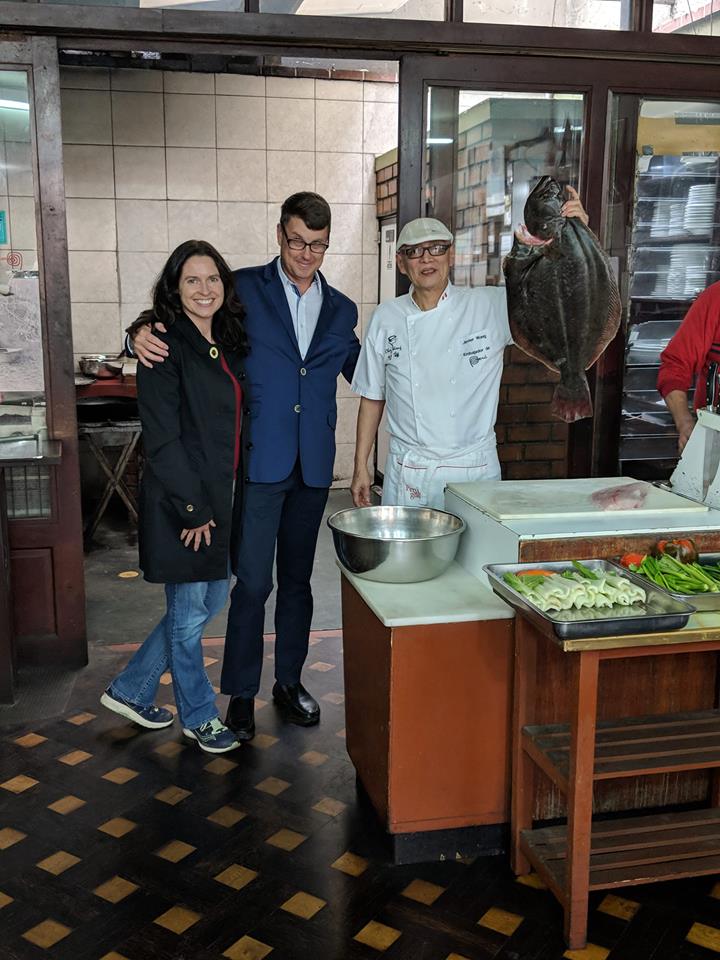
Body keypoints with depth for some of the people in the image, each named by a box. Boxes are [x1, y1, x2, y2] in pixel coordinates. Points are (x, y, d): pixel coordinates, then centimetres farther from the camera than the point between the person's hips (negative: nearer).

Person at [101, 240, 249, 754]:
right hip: (180, 500, -8)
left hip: (219, 495, 9)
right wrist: (193, 507, -17)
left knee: (212, 599, 17)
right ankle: (199, 717, 27)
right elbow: (162, 438, -18)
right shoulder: (164, 348, -14)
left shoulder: (229, 344, 9)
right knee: (189, 611, 7)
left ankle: (130, 690, 33)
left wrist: (218, 503, 8)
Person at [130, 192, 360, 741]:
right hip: (259, 462, -4)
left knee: (297, 578, 14)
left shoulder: (341, 310, 12)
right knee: (253, 582, -2)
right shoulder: (244, 289, 0)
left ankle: (289, 681, 29)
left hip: (313, 466, 4)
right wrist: (144, 335, -21)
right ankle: (241, 694, 14)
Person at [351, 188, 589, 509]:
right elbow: (372, 397, 9)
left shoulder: (490, 306, -2)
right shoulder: (386, 318, 3)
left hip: (473, 471, 0)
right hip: (407, 476, 1)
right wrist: (361, 467, 8)